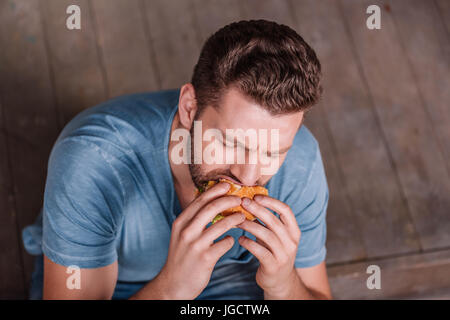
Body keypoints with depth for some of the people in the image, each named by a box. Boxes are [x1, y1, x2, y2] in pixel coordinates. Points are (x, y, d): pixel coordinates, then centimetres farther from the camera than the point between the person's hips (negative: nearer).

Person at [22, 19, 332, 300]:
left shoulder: (299, 160, -24)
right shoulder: (92, 160, -33)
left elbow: (317, 295, -14)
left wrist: (283, 285, -35)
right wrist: (173, 287, -46)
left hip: (227, 282, 2)